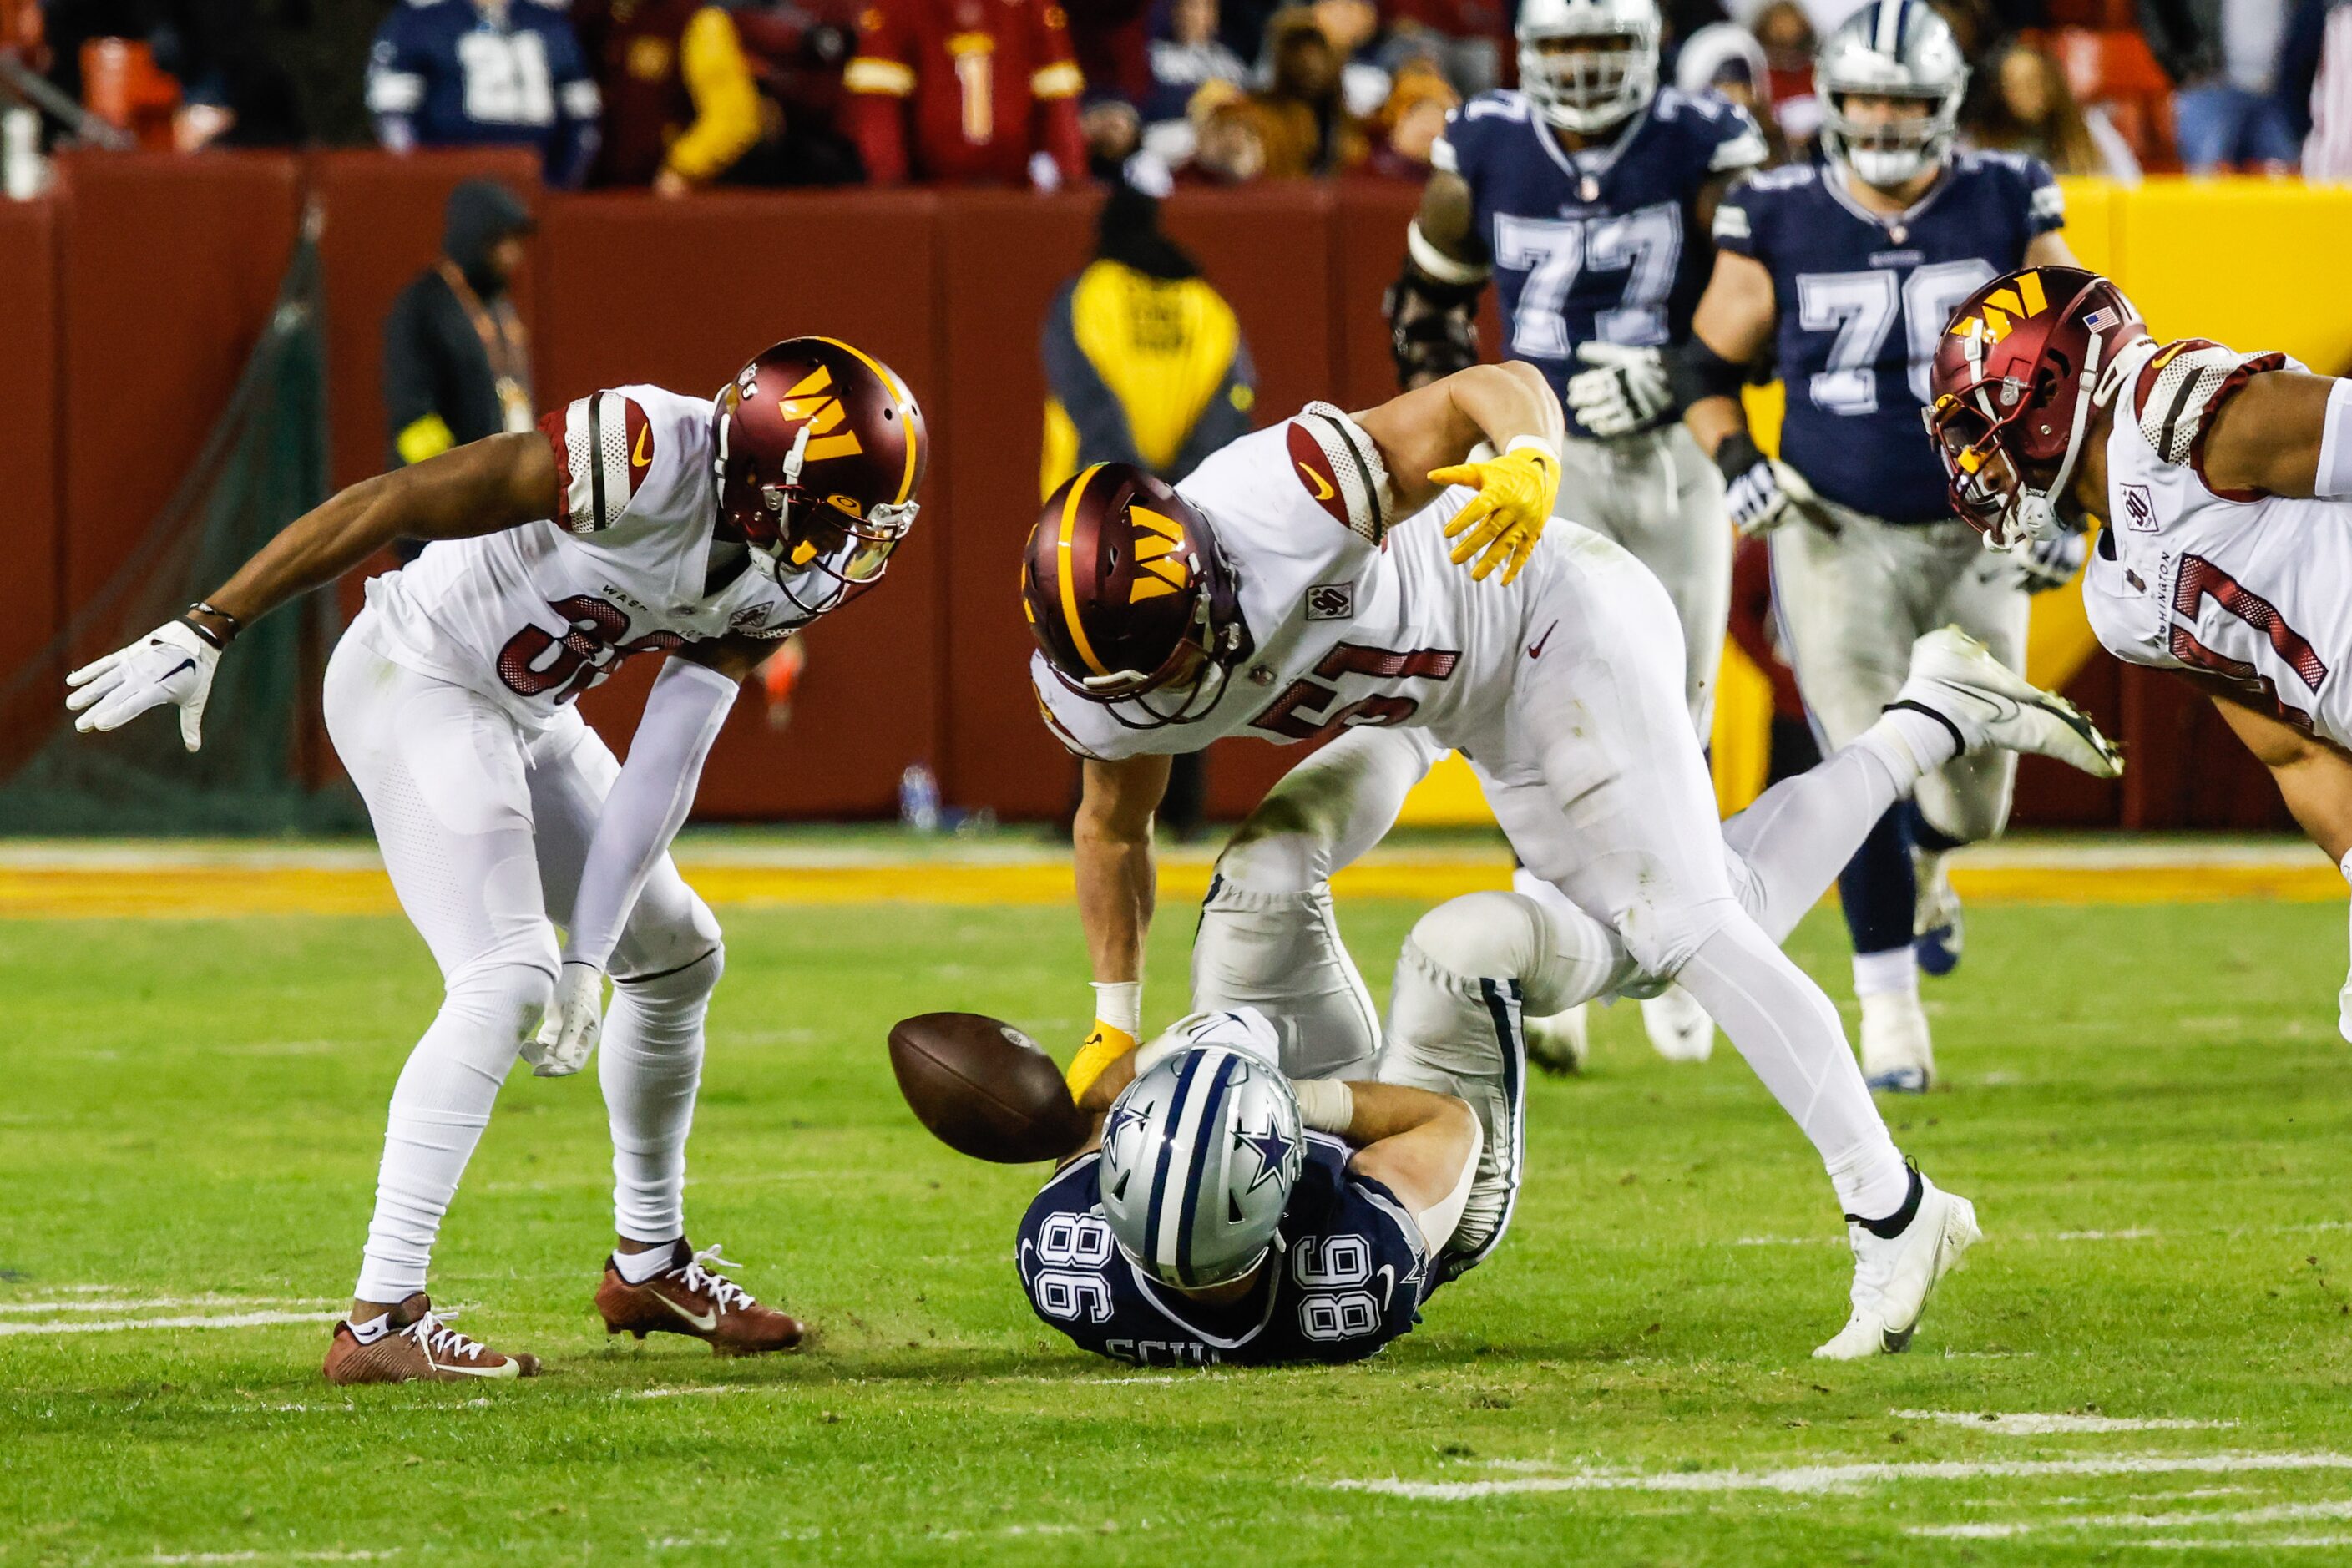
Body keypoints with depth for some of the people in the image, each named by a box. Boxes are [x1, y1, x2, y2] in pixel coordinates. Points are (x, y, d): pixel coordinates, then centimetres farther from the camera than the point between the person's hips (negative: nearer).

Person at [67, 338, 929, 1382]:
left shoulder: (767, 580, -4)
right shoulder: (649, 459, -30)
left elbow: (662, 771, -3)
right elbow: (389, 506, -28)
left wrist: (588, 956, -10)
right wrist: (205, 633, -25)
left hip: (527, 717, 10)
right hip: (415, 680, -10)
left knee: (678, 954, 18)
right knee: (506, 982, -22)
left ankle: (649, 1265, 35)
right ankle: (380, 1319, -22)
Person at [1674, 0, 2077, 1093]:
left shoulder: (2007, 210, -3)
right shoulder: (1780, 223, -4)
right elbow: (1708, 367, 6)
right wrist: (1738, 466, -12)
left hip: (1977, 536, 2)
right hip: (1839, 538, -2)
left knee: (1972, 798, 7)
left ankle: (1927, 864, 44)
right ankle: (1890, 1012, 1)